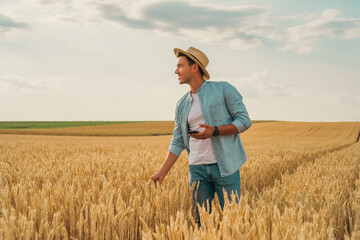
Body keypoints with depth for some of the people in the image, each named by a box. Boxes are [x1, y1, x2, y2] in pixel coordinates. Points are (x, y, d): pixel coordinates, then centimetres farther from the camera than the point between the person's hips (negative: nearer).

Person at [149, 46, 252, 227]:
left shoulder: (223, 89, -1)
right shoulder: (182, 105, 12)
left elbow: (244, 121, -4)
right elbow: (177, 143, 12)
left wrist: (215, 131, -18)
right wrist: (162, 173, 4)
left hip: (225, 166, -4)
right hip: (197, 169, 4)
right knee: (201, 221, 6)